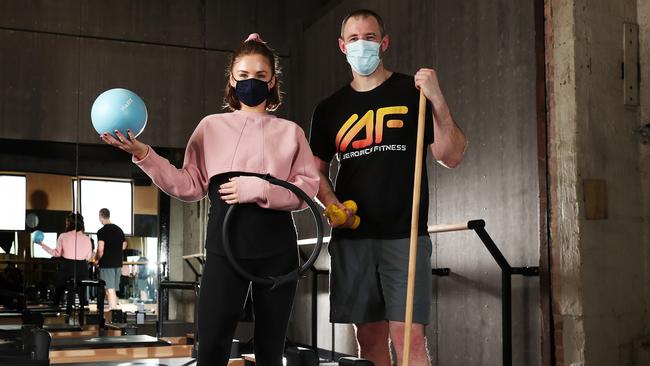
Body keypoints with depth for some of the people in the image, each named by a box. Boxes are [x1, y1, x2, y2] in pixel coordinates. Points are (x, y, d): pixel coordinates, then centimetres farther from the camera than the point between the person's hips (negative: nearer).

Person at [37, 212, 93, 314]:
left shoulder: (63, 236, -6)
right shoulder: (86, 239, -3)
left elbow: (57, 253, -2)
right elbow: (89, 257, 1)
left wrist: (42, 244, 7)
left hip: (66, 266, -1)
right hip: (82, 267, 1)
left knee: (59, 290, 15)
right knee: (82, 292, 8)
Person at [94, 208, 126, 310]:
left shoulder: (102, 231, -12)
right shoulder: (119, 230, 9)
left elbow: (100, 250, -17)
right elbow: (124, 246, 15)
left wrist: (97, 259, -1)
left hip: (107, 264, -7)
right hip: (118, 263, 7)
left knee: (109, 289, -6)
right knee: (113, 289, 16)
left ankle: (113, 308, -10)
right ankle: (113, 307, 21)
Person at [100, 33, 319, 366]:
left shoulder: (290, 131, 10)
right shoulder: (212, 126, 11)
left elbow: (307, 189, 1)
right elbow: (190, 186, 5)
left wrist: (259, 190, -14)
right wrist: (143, 155, -5)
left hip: (277, 247, 1)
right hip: (226, 244, -1)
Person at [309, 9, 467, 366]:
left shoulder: (412, 92, 5)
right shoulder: (329, 108, 13)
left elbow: (451, 157, -1)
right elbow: (317, 169, 19)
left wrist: (437, 101, -14)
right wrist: (330, 202, -2)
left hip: (404, 235, -3)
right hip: (351, 237, 3)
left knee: (408, 335, -11)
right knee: (370, 337, 8)